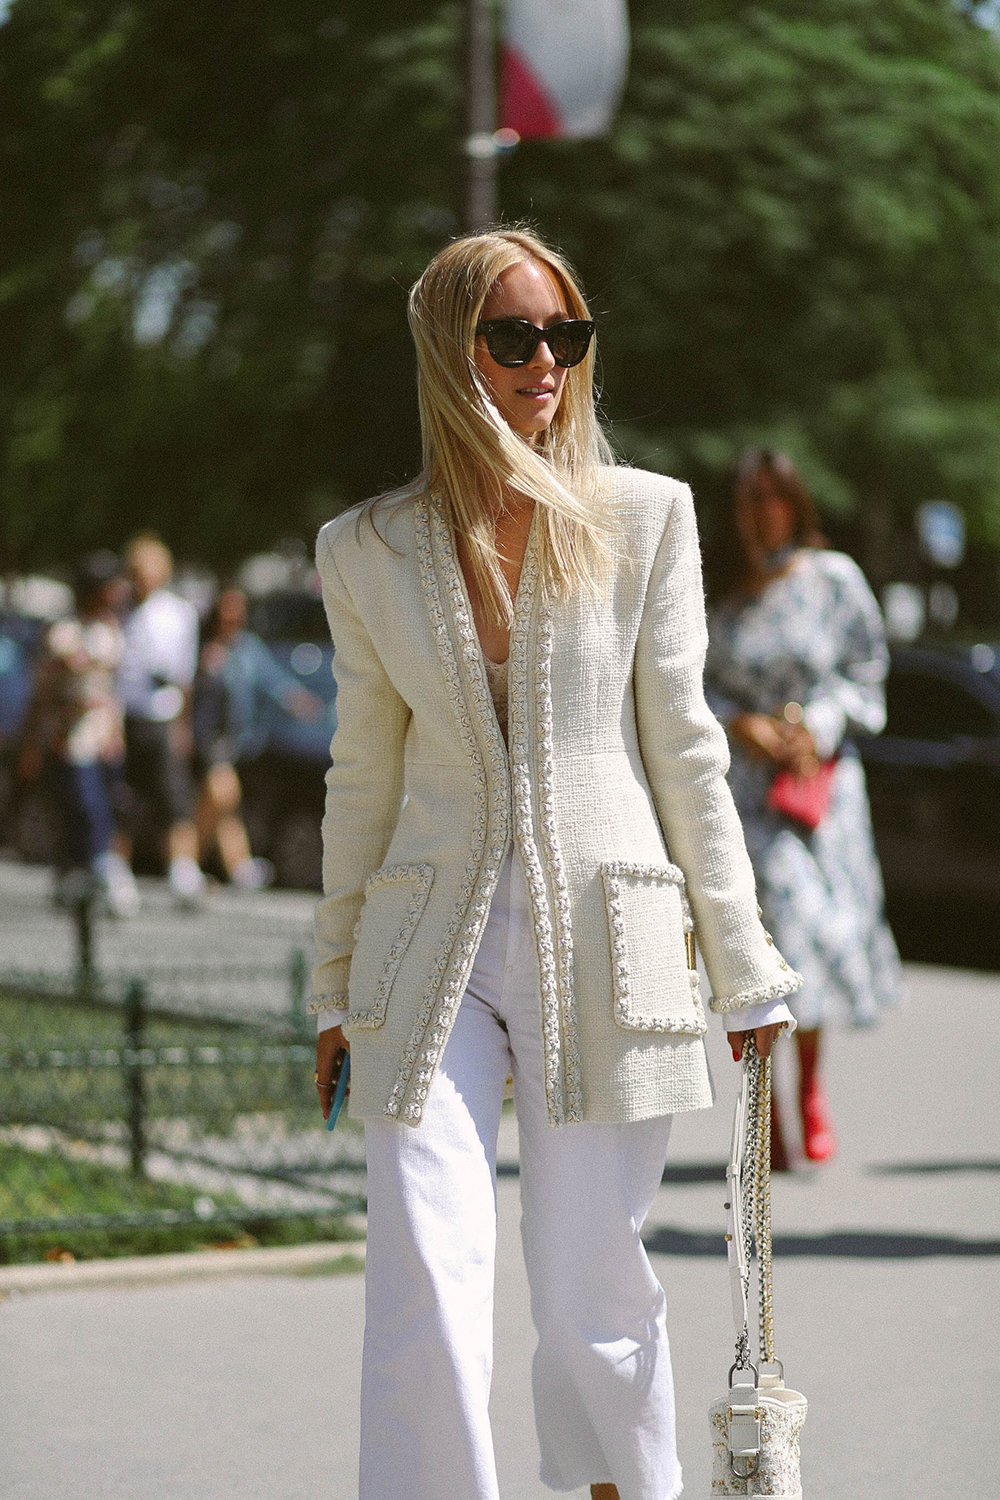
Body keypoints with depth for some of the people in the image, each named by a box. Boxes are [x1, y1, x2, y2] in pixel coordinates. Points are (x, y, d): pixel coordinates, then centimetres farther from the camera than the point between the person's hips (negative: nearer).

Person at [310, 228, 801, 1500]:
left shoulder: (644, 517, 4)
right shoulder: (367, 552, 7)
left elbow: (682, 748, 5)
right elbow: (362, 774, 13)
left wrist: (743, 962, 5)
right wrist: (337, 987, 13)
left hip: (604, 947, -1)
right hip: (431, 953, 1)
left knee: (590, 1292, 3)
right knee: (424, 1295, -9)